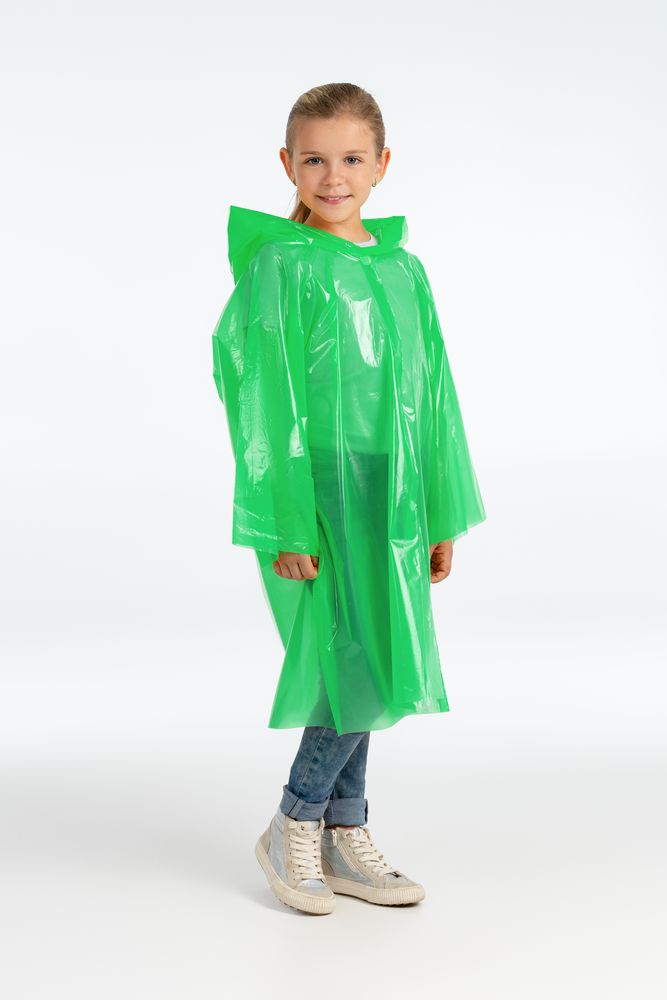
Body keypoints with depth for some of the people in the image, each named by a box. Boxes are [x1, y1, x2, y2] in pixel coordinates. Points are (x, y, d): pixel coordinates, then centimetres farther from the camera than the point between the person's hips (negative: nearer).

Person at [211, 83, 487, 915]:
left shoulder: (405, 270, 10)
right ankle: (294, 828, 14)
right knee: (359, 672, -7)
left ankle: (344, 837, 25)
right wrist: (284, 521, -15)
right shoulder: (281, 264, -7)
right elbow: (265, 398, -10)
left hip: (388, 495, 6)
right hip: (318, 490, -6)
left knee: (364, 672, 11)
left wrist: (441, 512, 12)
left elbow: (431, 396, 13)